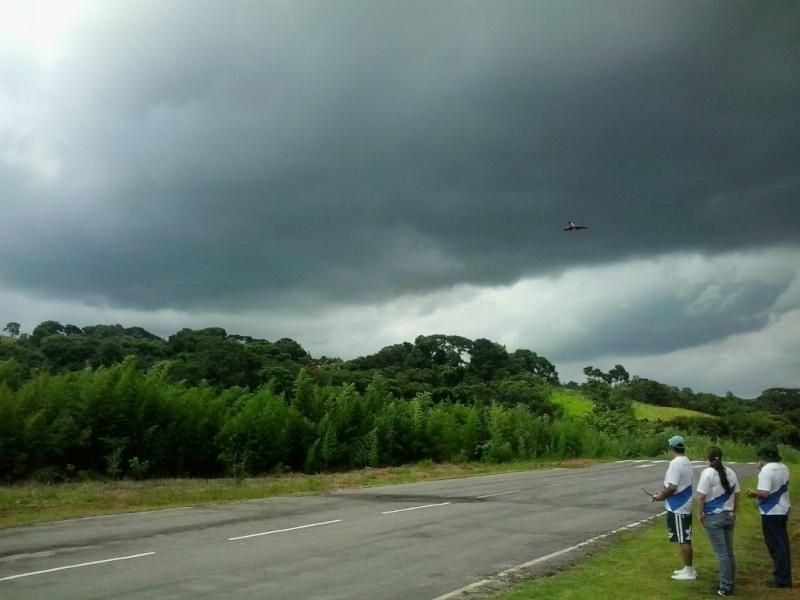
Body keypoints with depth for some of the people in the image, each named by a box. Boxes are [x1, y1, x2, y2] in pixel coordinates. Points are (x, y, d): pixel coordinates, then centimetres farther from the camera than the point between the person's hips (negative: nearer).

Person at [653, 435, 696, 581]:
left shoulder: (675, 463, -21)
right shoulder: (688, 463, 9)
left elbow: (673, 487, -26)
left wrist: (662, 495, -8)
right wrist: (664, 492, 15)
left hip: (677, 508, -10)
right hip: (685, 506, 10)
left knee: (683, 540, -2)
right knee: (685, 539, 16)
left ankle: (689, 571, 4)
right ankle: (688, 568, 24)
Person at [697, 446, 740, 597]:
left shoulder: (708, 473, -14)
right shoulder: (730, 472, 5)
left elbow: (702, 496, -17)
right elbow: (736, 494, 11)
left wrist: (700, 513, -7)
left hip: (713, 517, -6)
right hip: (728, 516, 6)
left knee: (721, 553, -2)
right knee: (729, 551, 15)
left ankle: (726, 587, 0)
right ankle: (730, 582, 24)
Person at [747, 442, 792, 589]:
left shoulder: (766, 470, -20)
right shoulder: (783, 468, 7)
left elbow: (765, 493, -26)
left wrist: (754, 493, -6)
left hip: (771, 512, -9)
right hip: (783, 510, 9)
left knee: (775, 545, -1)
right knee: (782, 543, 15)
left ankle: (782, 579, 3)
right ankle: (784, 576, 22)